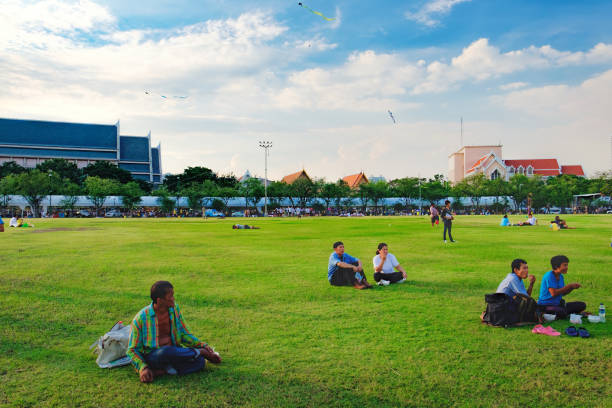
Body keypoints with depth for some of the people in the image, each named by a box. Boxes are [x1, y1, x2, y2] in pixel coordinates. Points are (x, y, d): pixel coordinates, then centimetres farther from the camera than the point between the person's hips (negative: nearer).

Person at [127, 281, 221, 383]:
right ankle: (201, 352, -16)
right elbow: (132, 350, -4)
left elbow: (184, 335, 10)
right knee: (167, 352, -39)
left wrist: (203, 345, -4)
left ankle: (161, 372, -27)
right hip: (153, 357, -4)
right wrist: (143, 368, -21)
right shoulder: (141, 318, -11)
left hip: (174, 353, 4)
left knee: (200, 361, -23)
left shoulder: (174, 309, 1)